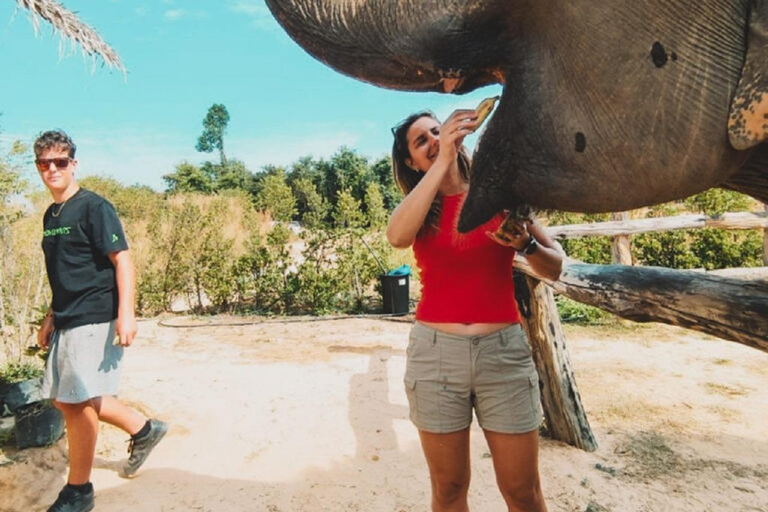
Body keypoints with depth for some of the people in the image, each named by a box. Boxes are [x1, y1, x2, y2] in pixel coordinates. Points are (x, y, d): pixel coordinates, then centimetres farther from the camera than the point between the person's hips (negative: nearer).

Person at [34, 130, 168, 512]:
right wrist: (51, 318, 21)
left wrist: (126, 314, -25)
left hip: (94, 321, -9)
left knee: (77, 402, -3)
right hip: (67, 323, 9)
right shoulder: (51, 215, 15)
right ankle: (143, 429, 28)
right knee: (65, 400, 13)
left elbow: (123, 261, -17)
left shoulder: (94, 207, -10)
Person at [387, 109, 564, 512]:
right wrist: (442, 161, -24)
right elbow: (397, 237, -22)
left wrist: (526, 244, -16)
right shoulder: (417, 209, 4)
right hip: (435, 351, 0)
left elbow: (554, 268, 6)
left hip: (504, 349, 0)